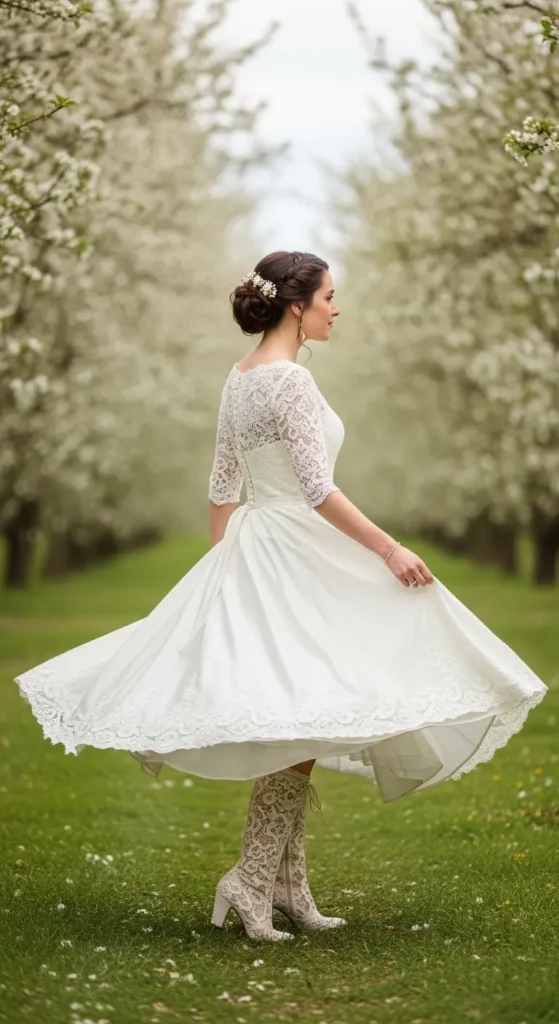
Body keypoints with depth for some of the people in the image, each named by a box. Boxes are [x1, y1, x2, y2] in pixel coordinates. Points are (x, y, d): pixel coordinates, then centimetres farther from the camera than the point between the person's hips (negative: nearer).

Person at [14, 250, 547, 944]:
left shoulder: (239, 377, 12)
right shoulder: (290, 378, -15)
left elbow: (221, 485, 17)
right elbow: (318, 488, -20)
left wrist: (221, 569, 24)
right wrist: (389, 548, -17)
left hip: (249, 550, 10)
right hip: (293, 556, -10)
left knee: (294, 726, 11)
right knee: (303, 719, -6)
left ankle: (288, 885, 14)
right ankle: (253, 880, -5)